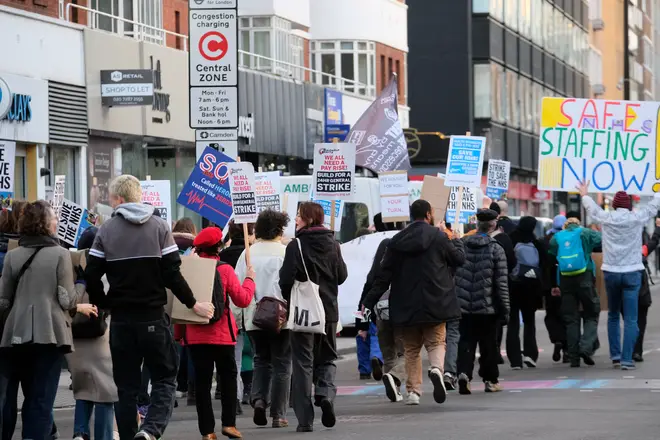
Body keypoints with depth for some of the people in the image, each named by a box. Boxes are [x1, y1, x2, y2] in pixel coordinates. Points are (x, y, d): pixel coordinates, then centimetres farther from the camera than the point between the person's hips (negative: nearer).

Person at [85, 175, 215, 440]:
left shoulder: (106, 230, 0)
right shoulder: (159, 227, -1)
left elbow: (91, 276, -4)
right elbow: (172, 273, -7)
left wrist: (104, 305, 11)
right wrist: (193, 304, 3)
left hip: (121, 319, 1)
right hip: (153, 316, -1)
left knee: (126, 385, 9)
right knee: (165, 378, 6)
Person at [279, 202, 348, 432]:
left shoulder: (296, 246, -14)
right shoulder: (332, 245, 0)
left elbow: (286, 278, -16)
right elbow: (342, 275, 5)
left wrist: (288, 299, 3)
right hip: (328, 309, 4)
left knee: (303, 362, 3)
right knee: (327, 358, 19)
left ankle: (305, 419, 0)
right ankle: (326, 393, -10)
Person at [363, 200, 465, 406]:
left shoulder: (397, 241, 3)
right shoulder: (438, 237, -5)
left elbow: (384, 275, 1)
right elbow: (459, 259, 6)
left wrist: (369, 302, 4)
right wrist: (457, 242, 28)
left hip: (406, 306, 2)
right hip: (434, 303, -2)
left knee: (411, 348, 12)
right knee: (436, 342, 6)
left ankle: (413, 391, 7)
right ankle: (437, 368, -25)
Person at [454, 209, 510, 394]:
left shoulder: (462, 245, 3)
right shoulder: (495, 249, -7)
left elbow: (452, 275, 7)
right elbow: (501, 282, -7)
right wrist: (504, 308, -1)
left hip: (465, 307, 2)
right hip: (487, 307, -2)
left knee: (466, 342, 5)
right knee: (488, 344, 9)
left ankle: (464, 373, -15)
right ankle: (490, 380, 16)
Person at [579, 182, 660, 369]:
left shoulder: (606, 218, -1)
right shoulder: (637, 218, -5)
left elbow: (591, 207, 20)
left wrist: (584, 195, 40)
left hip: (611, 273, 2)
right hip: (632, 272, -2)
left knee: (613, 316, 17)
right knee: (630, 319, -2)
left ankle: (615, 355, 15)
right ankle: (627, 359, -7)